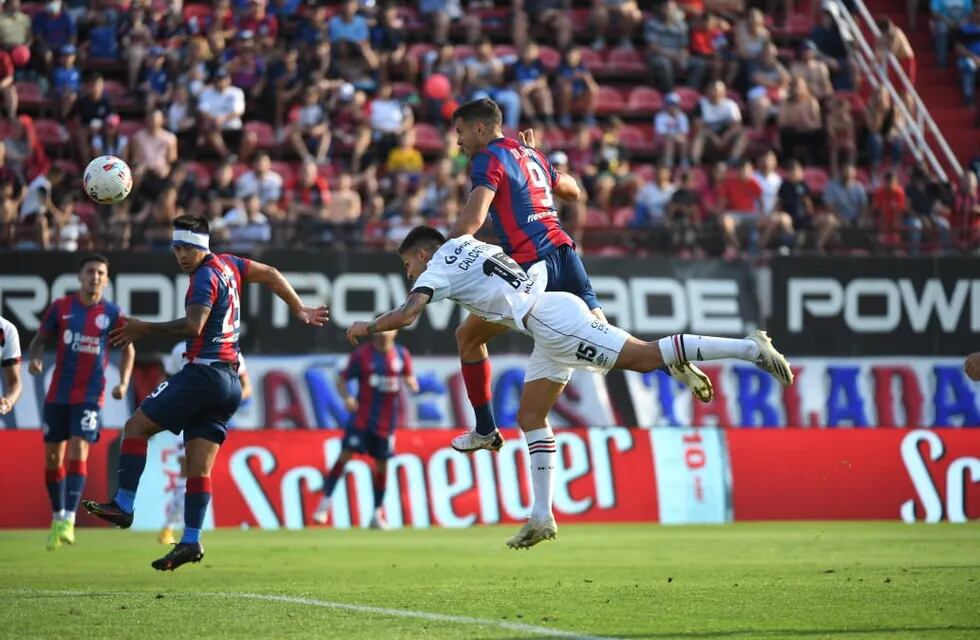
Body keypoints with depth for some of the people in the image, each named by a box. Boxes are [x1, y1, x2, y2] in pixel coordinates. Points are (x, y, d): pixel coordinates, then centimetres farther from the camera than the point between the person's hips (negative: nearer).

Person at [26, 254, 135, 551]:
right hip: (57, 394, 2)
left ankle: (68, 521, -16)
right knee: (52, 457, 6)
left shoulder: (112, 314, -2)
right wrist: (34, 358, -13)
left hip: (90, 396, -2)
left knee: (78, 452, -16)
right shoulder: (60, 308, 1)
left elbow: (128, 350, 9)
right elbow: (39, 339, 9)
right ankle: (57, 517, 22)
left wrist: (123, 382, -5)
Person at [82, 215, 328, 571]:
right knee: (199, 465, 4)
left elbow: (193, 326, -25)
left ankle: (123, 505, -6)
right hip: (230, 382, 9)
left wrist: (145, 329, -22)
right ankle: (191, 541, -3)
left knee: (137, 426, -1)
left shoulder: (206, 276, -11)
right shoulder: (227, 265, 15)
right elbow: (271, 275, 27)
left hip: (204, 374, -9)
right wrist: (300, 311, 35)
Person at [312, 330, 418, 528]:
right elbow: (342, 380, -1)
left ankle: (377, 515, 17)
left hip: (386, 421, 3)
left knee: (382, 465, 6)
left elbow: (408, 377, 17)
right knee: (346, 454, -15)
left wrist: (411, 383, -7)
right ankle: (325, 503, -8)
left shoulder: (402, 355, 4)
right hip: (362, 417, -3)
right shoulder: (362, 354, -4)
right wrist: (346, 397, -20)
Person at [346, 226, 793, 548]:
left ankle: (748, 349, -22)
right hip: (549, 321, 9)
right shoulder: (467, 244, 26)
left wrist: (366, 327, 6)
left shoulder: (438, 266, 2)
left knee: (642, 357, -17)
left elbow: (406, 315, -8)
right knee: (531, 416, 11)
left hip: (551, 319, -9)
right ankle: (542, 518, 8)